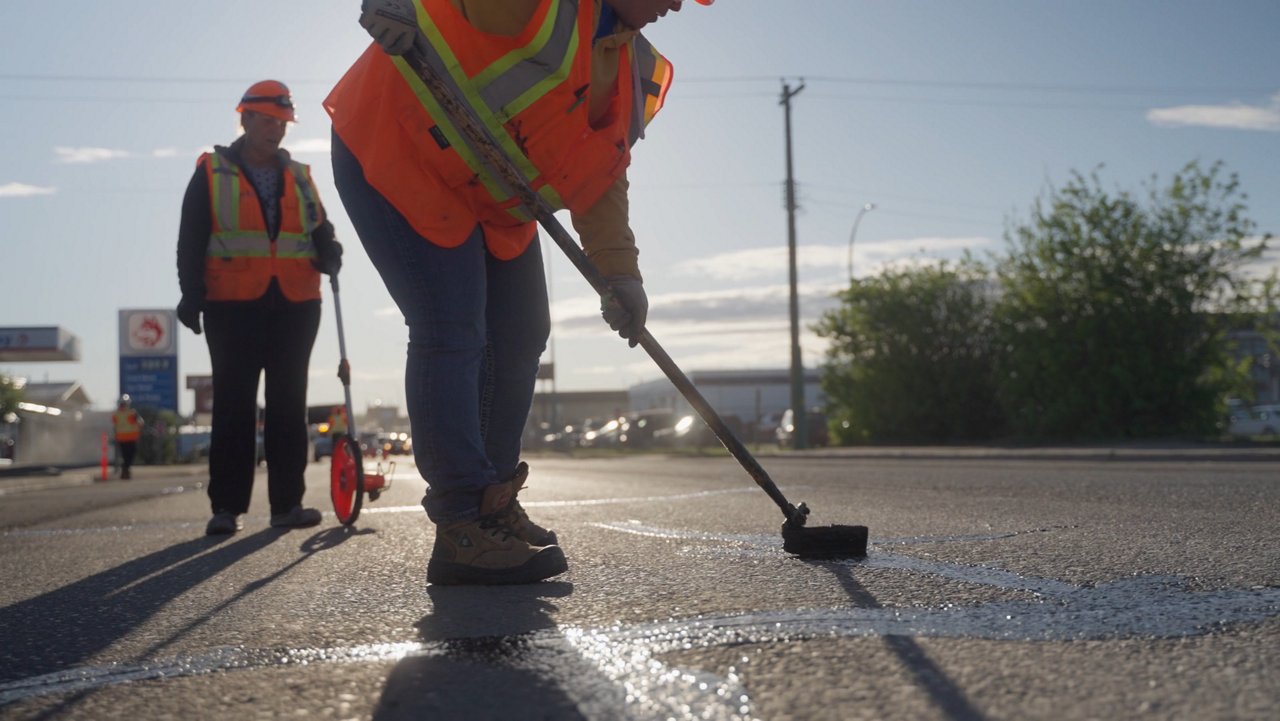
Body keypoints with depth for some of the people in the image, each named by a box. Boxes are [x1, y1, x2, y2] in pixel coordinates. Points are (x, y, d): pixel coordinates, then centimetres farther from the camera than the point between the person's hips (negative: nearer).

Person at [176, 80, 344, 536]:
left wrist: (329, 252, -2)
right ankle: (226, 506, -1)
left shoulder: (299, 177, 17)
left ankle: (287, 502, 5)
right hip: (233, 307, -3)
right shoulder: (212, 173, 7)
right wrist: (192, 293, -8)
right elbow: (191, 241, 3)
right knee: (234, 405, -4)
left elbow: (320, 230, 21)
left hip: (295, 305, 3)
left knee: (288, 405, 3)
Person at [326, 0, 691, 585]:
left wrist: (619, 273, -4)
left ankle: (491, 501, 23)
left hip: (495, 199, 9)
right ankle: (463, 532, -12)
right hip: (396, 153, -9)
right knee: (451, 335, -16)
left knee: (520, 336, 9)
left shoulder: (637, 70, 4)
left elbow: (603, 181, 5)